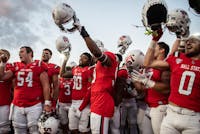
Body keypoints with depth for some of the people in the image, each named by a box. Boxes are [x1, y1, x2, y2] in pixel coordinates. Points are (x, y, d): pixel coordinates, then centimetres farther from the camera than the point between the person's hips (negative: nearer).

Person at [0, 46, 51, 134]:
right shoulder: (16, 66, 11)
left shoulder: (39, 65, -4)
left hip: (35, 106, -5)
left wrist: (47, 103, -9)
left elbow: (45, 85, -6)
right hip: (17, 106, 5)